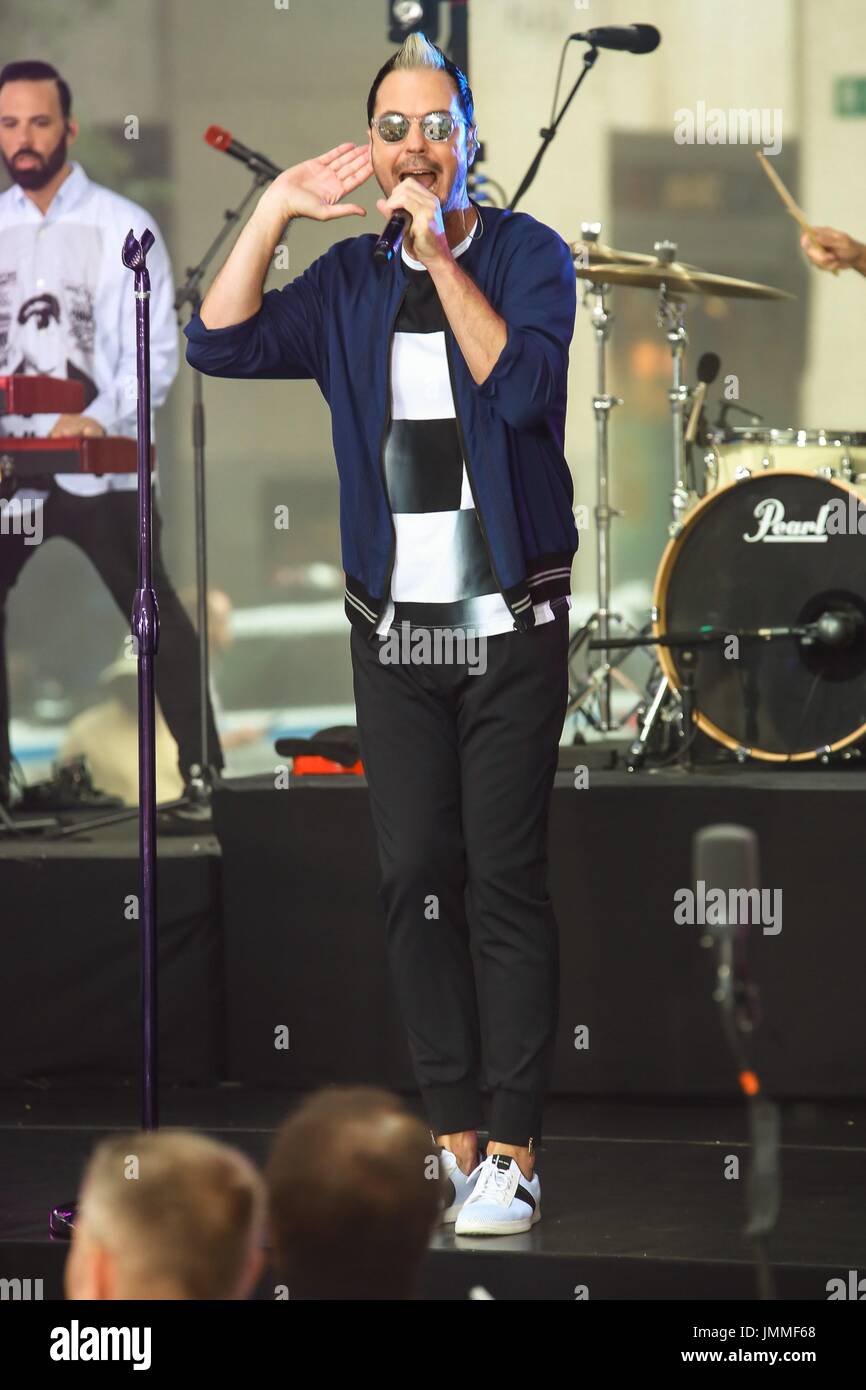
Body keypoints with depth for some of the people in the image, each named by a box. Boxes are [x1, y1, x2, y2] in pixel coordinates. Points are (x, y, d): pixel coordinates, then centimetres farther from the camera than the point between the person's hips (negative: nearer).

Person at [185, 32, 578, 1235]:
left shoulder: (530, 255, -1)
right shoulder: (353, 281, 10)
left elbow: (524, 387, -18)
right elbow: (222, 346, -2)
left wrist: (440, 251, -21)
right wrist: (275, 210, -10)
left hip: (512, 624, -4)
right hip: (395, 626, 4)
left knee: (504, 876, -7)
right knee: (416, 879, 2)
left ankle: (514, 1153, -5)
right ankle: (451, 1138, 8)